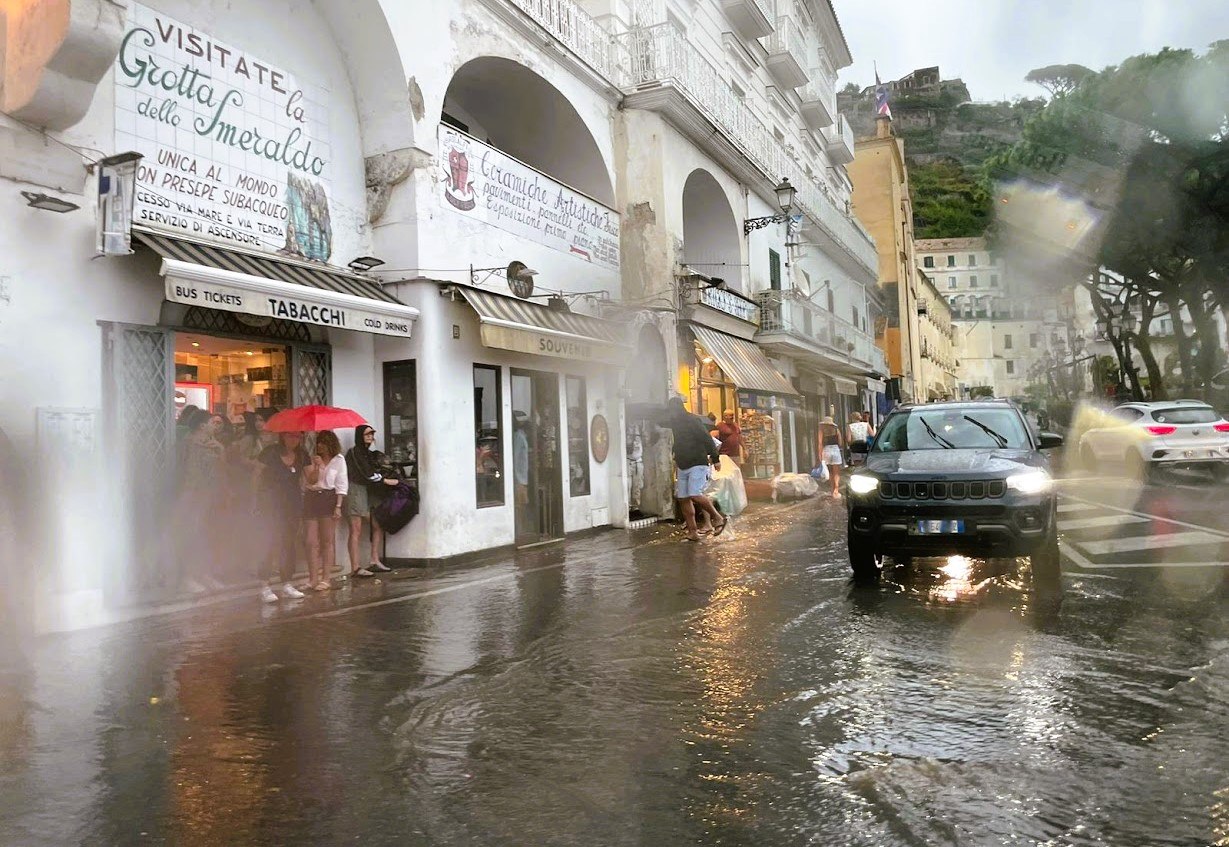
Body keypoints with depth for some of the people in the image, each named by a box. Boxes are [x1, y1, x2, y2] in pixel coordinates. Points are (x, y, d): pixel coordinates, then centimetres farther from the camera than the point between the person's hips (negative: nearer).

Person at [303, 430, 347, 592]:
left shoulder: (338, 459, 2)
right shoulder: (313, 459, 11)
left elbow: (342, 485, -1)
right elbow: (311, 481, 3)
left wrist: (338, 506, -8)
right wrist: (316, 466, -11)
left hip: (329, 498, -3)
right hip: (312, 498, 3)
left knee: (327, 541, 2)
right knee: (311, 542, -1)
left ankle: (326, 579, 5)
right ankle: (313, 579, 3)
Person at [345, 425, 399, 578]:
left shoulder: (368, 453, 17)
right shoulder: (354, 452, -9)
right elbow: (367, 474, -14)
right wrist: (387, 481, -10)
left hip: (367, 492, 9)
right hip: (355, 490, -9)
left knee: (378, 526, 8)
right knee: (356, 531, -7)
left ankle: (375, 562, 13)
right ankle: (355, 568, -5)